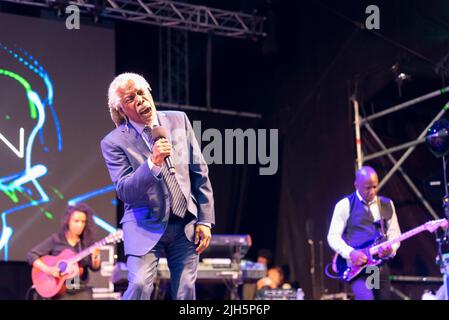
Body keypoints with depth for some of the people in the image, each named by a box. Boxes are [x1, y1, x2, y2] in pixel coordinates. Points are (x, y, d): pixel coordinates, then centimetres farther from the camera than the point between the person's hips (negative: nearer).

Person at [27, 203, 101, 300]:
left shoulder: (87, 241, 5)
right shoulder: (55, 239, -2)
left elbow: (95, 268, 5)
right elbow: (31, 254, -3)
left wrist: (95, 257, -17)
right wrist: (47, 269, -16)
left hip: (81, 290, 3)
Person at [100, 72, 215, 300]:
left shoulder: (178, 121, 3)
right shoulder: (114, 142, -8)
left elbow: (200, 172, 7)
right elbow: (124, 192, -15)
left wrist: (205, 220, 3)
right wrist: (153, 162, -30)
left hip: (186, 224, 3)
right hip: (146, 226, -3)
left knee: (185, 292, 2)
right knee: (139, 285, -20)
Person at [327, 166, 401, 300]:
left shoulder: (387, 205, 10)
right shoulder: (345, 205, -2)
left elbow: (395, 234, 11)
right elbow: (333, 236, -4)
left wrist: (391, 248, -12)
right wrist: (350, 253, -20)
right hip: (356, 265, -5)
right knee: (366, 298, -28)